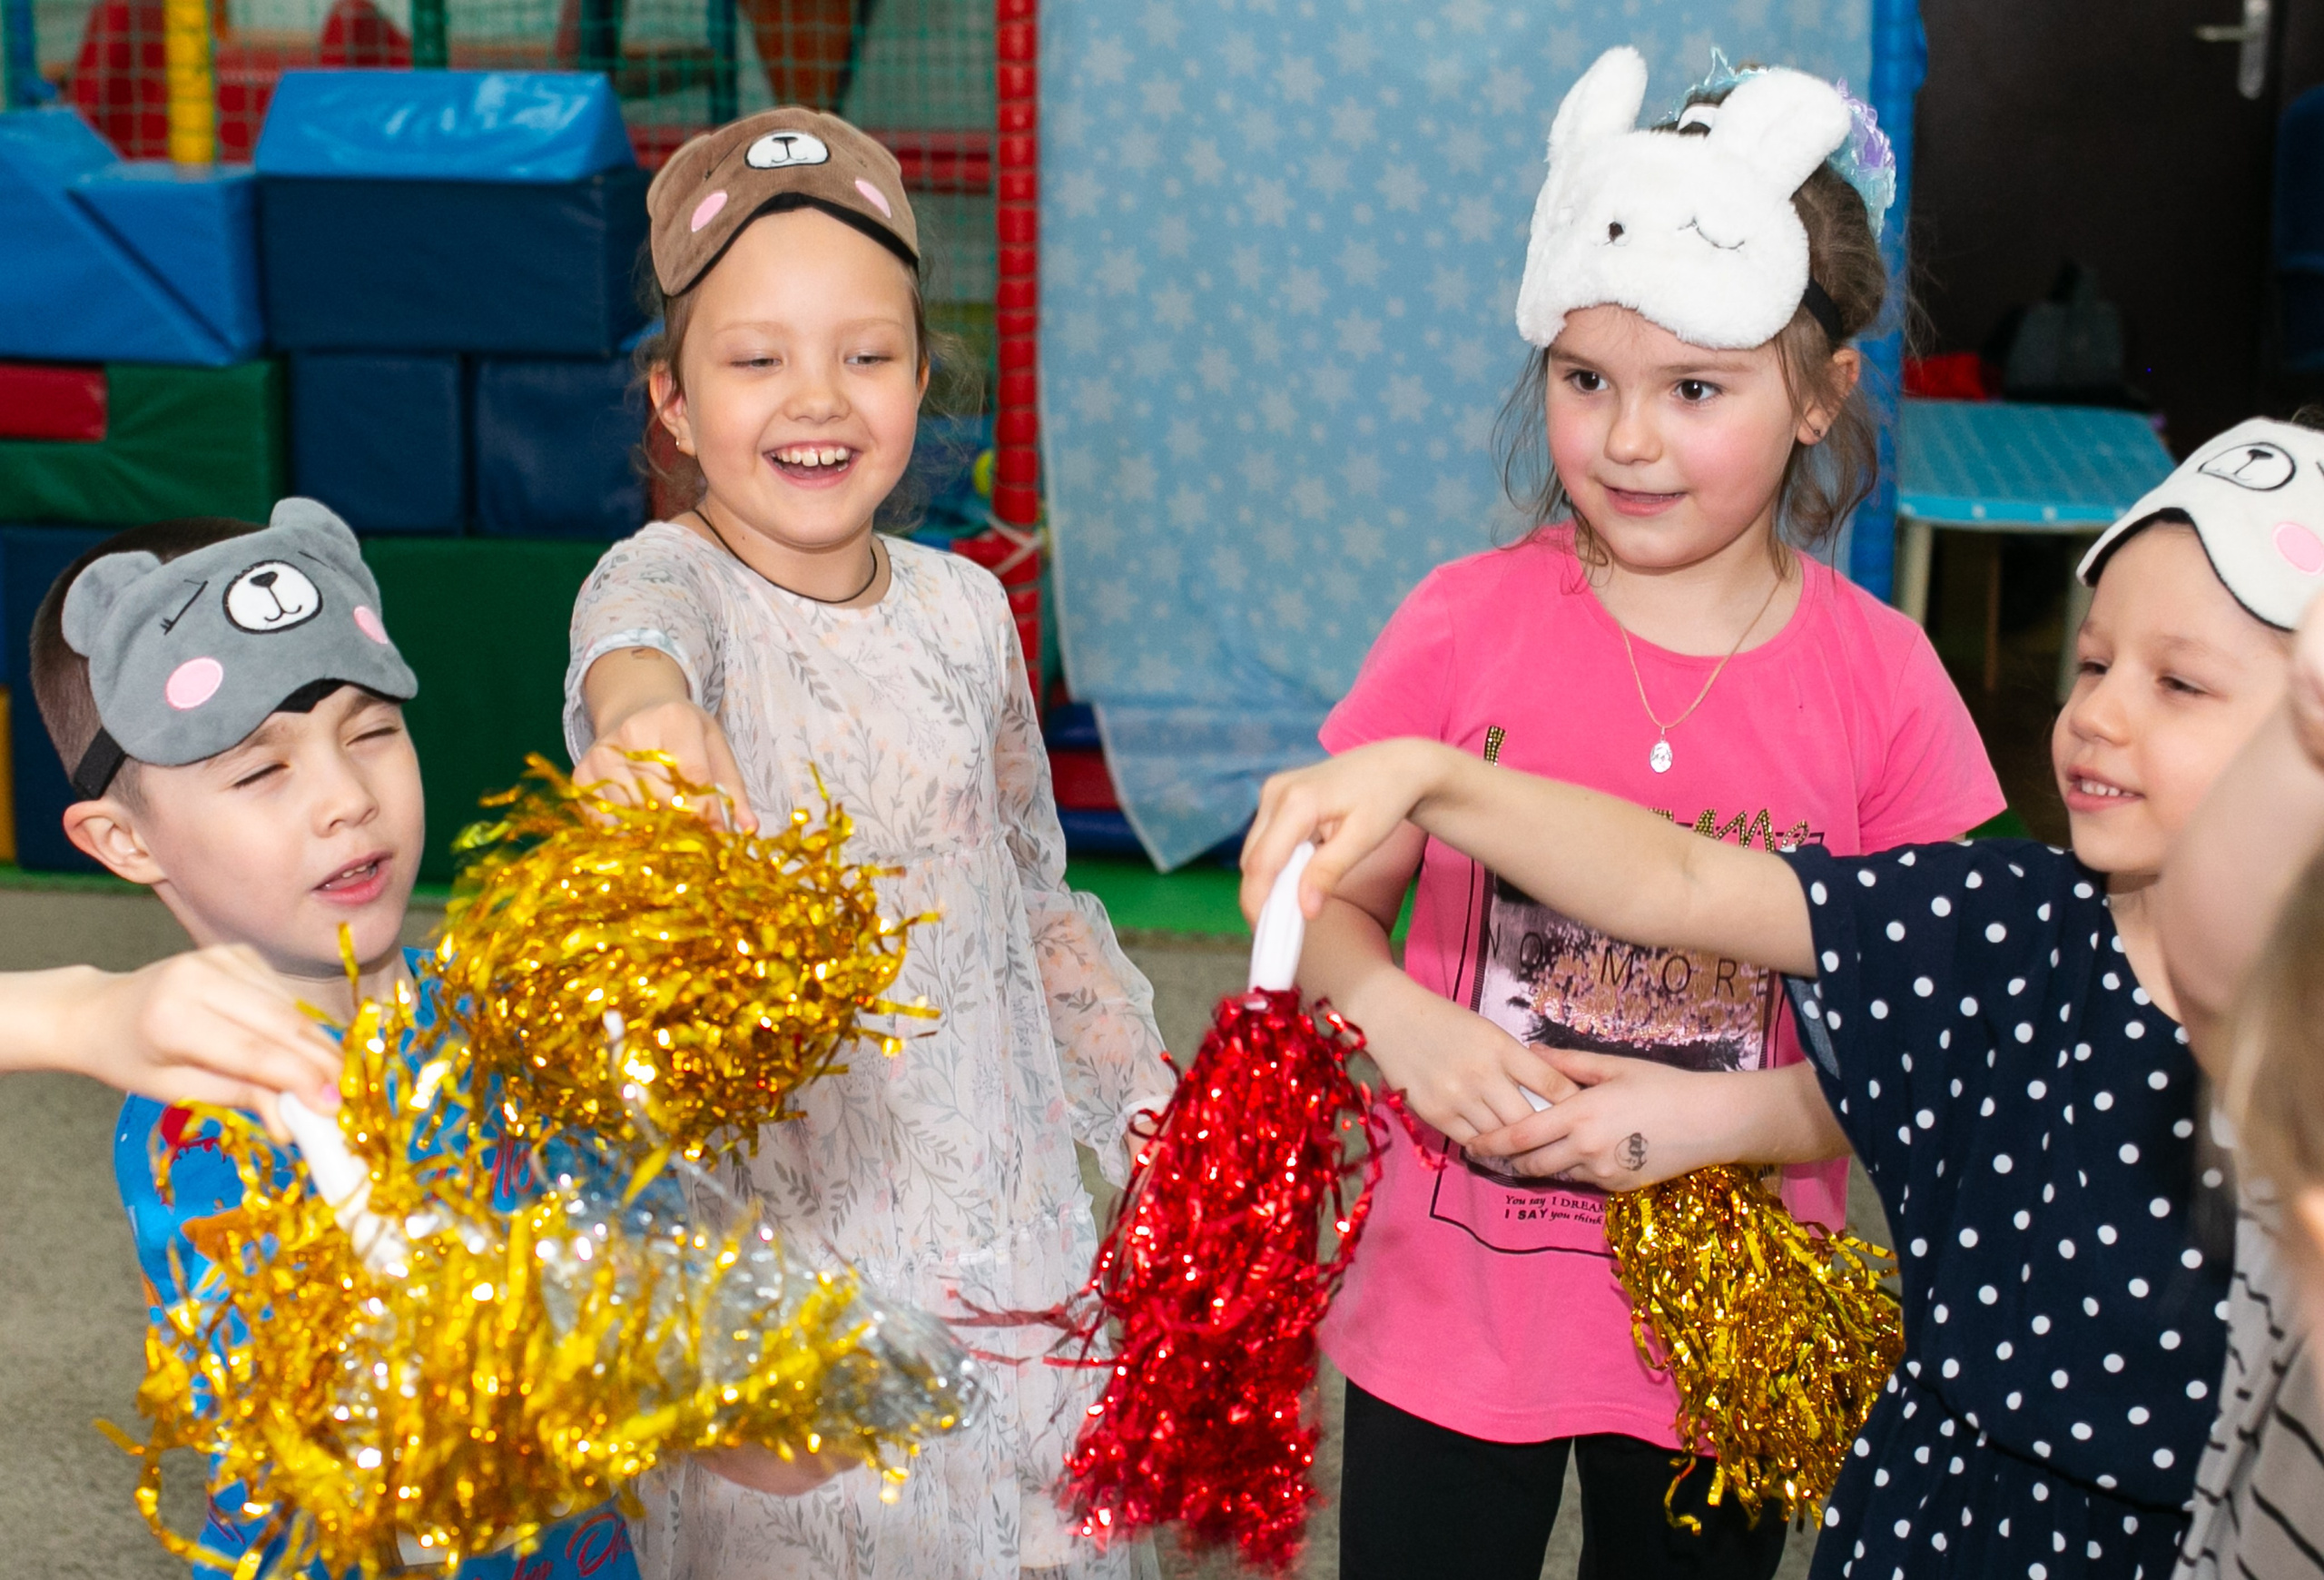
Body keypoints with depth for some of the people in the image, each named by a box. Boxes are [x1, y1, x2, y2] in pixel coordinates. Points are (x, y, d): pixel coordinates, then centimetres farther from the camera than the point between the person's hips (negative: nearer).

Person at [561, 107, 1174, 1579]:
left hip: (1004, 1219, 4)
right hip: (768, 1225, -4)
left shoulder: (965, 607, 4)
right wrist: (654, 716, -60)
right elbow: (640, 636, -37)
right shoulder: (668, 577, -11)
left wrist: (1149, 1104, 11)